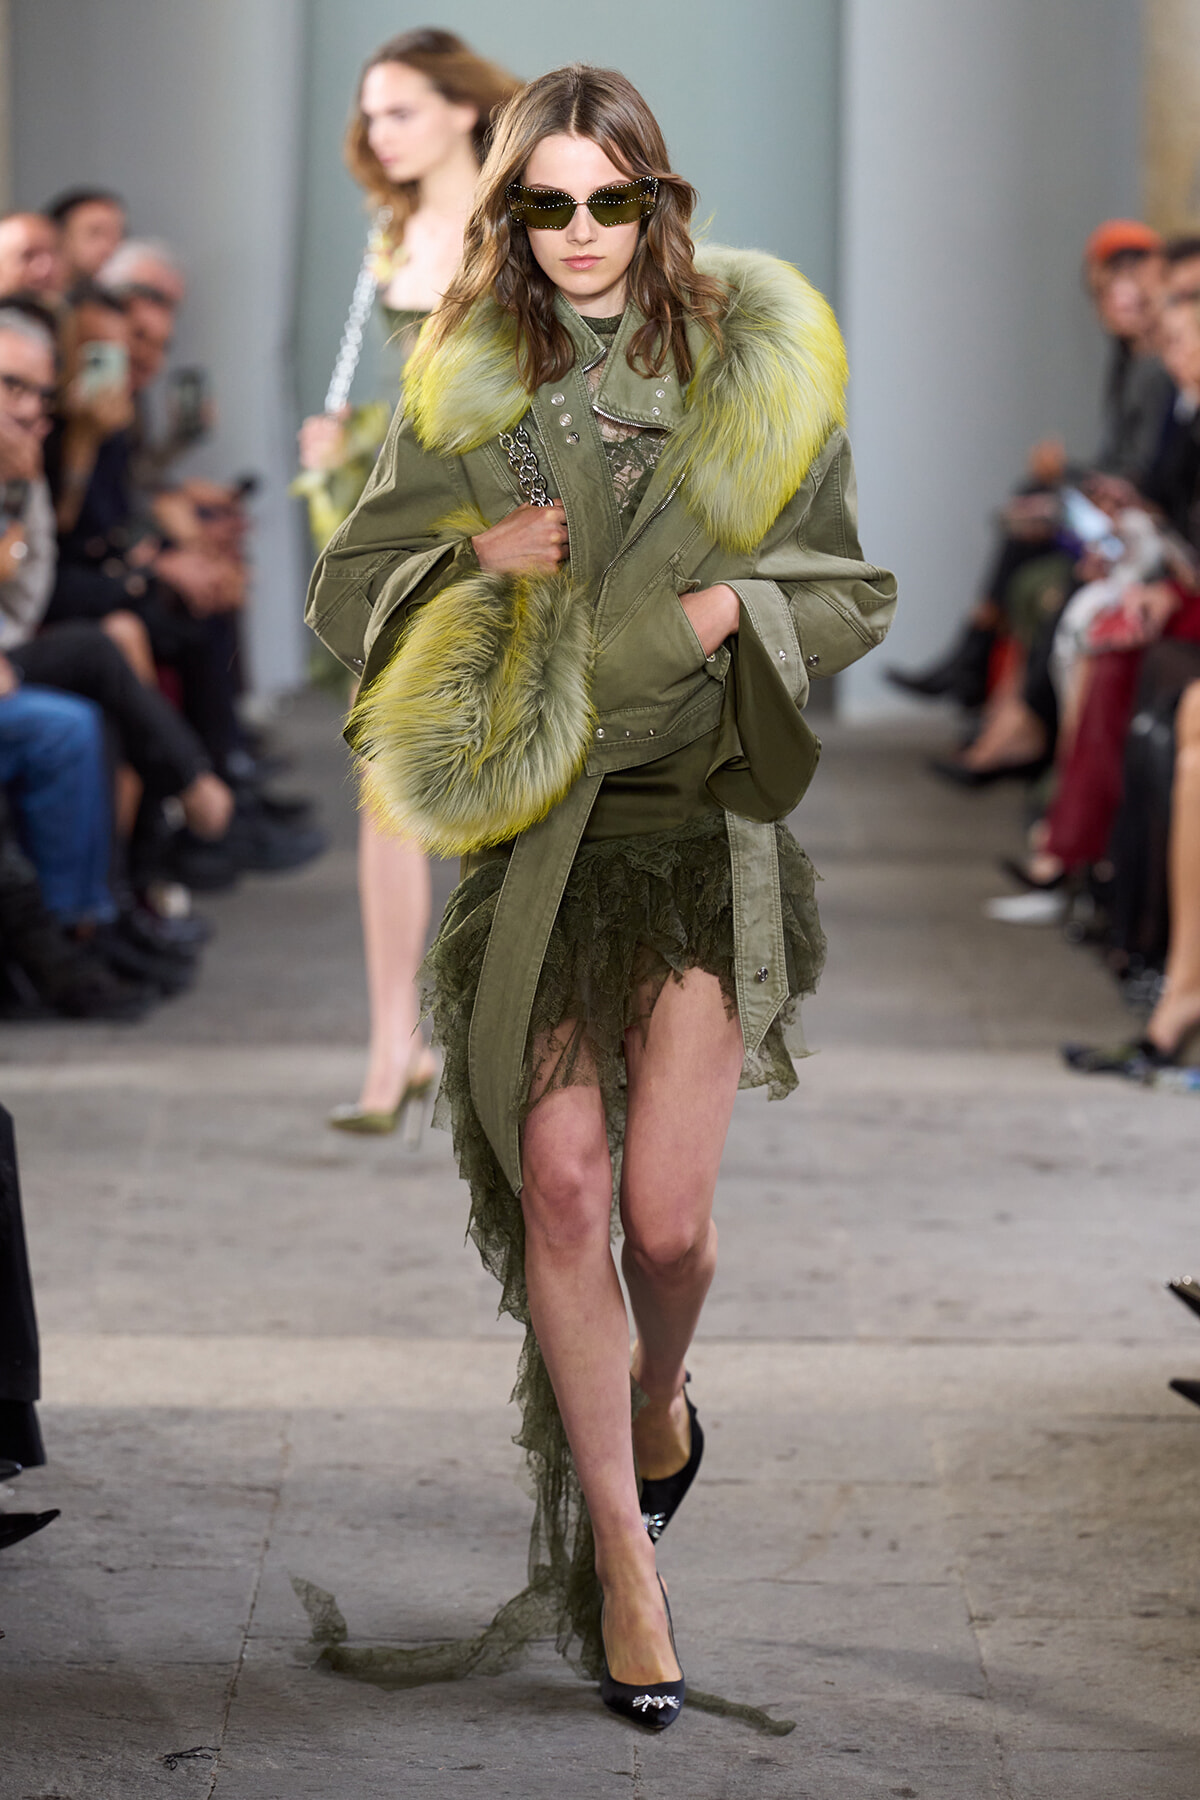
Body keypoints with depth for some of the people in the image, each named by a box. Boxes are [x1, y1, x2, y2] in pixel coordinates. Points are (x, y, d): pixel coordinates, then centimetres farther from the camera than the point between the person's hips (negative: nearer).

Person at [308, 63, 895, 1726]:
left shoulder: (751, 371, 4)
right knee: (560, 1186, -6)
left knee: (667, 1211, -5)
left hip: (705, 818, -1)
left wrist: (736, 605, -10)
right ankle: (622, 1556, 6)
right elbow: (347, 591, 11)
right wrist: (474, 557, -7)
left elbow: (855, 595, 10)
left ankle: (657, 1396, 31)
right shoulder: (466, 390, 7)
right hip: (528, 825, 1)